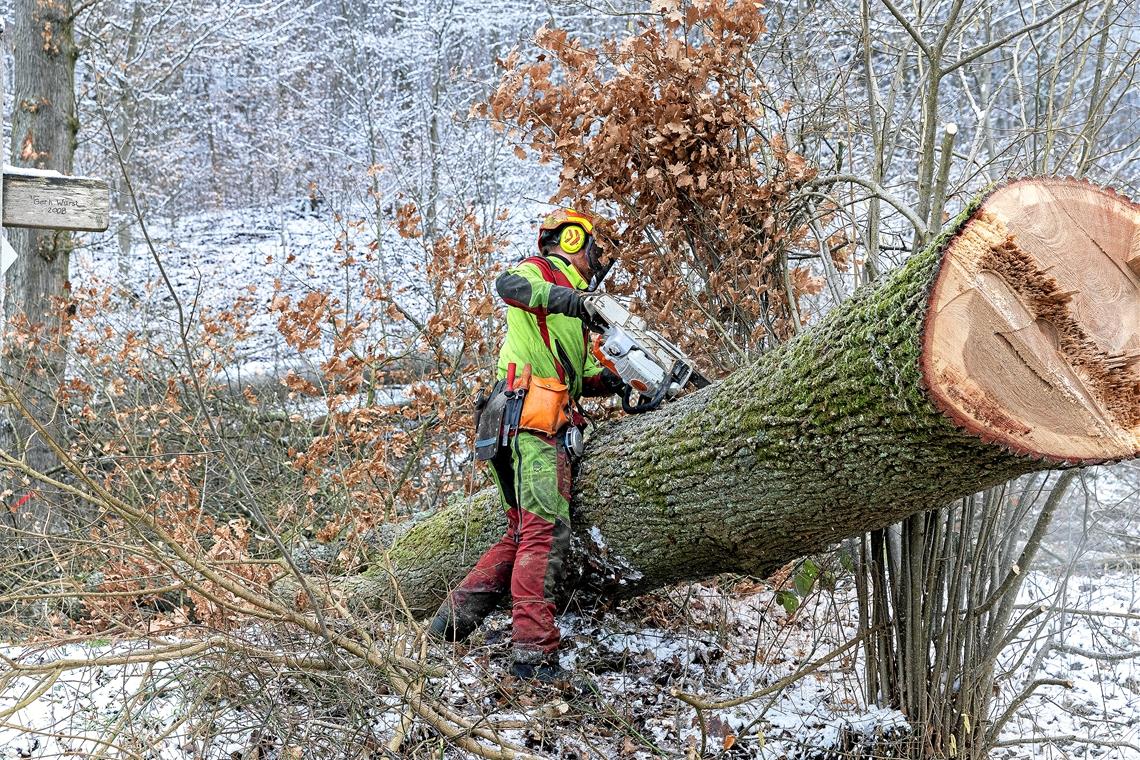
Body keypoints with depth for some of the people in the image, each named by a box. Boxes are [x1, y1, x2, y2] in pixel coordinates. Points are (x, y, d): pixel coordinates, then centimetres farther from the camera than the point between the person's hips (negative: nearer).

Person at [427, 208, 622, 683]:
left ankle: (451, 619, 12)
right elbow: (509, 284, -21)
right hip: (532, 423, -10)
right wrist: (559, 296, -37)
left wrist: (621, 383, 9)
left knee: (523, 535, 11)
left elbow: (584, 377, 26)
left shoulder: (572, 316, 32)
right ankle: (533, 653, -17)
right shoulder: (543, 271, 4)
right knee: (547, 533, -14)